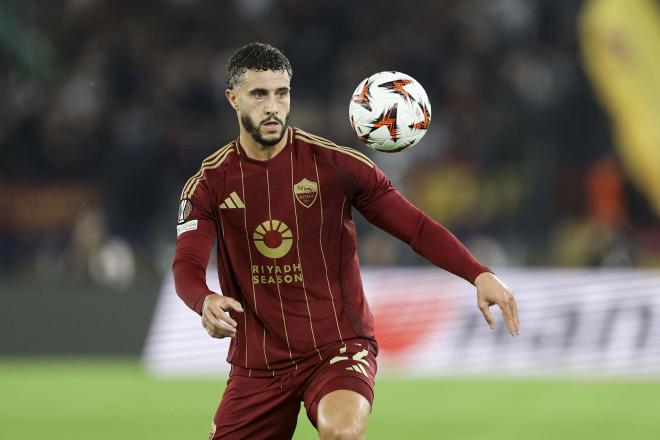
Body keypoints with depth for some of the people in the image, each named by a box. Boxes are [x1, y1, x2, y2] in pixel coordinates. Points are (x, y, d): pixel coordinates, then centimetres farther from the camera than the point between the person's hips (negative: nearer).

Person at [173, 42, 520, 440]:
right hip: (257, 362, 3)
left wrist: (479, 275, -16)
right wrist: (206, 302, -34)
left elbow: (415, 226, -2)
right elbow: (187, 267, -10)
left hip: (338, 348, -3)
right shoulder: (209, 184, 1)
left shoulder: (334, 164, -4)